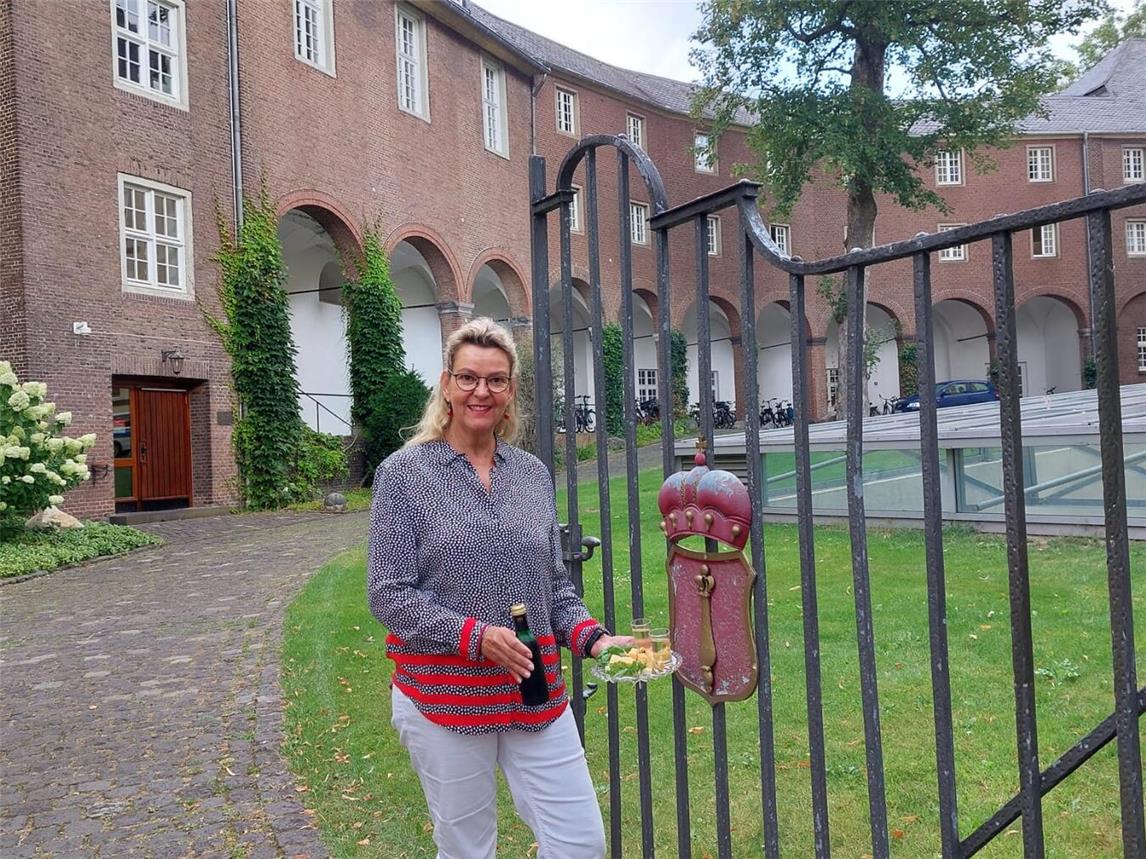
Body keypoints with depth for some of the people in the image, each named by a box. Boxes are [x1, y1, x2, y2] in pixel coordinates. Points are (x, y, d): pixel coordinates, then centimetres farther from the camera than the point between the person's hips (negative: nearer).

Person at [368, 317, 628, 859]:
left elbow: (555, 583, 11)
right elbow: (388, 595, -9)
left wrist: (591, 636, -7)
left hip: (536, 692, 4)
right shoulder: (404, 473, -6)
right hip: (443, 697, -3)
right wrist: (475, 636, -20)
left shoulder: (533, 474, 6)